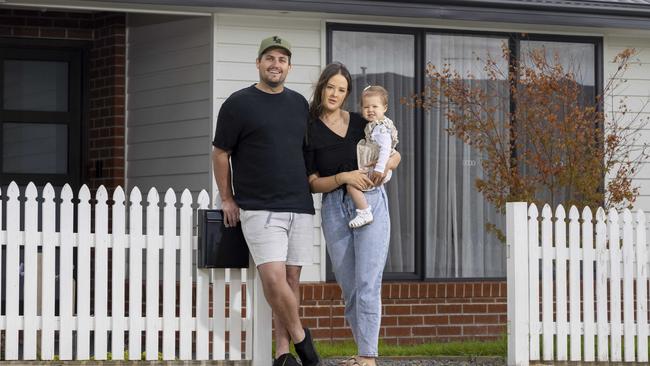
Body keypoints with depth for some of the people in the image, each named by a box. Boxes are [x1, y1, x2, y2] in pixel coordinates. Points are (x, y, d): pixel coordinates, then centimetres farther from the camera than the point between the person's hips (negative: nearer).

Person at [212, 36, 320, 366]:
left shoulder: (299, 104, 13)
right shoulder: (239, 104, -2)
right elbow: (220, 153, 3)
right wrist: (227, 199, 4)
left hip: (300, 207, 5)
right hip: (259, 209, -5)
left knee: (291, 279, 3)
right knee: (273, 278, -17)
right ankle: (300, 338, 2)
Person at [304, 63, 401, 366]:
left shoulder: (361, 122, 5)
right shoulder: (309, 131, 2)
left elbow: (395, 154, 16)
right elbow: (314, 183, -1)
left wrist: (387, 165, -6)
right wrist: (344, 177, -17)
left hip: (371, 203, -1)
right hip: (334, 208, 1)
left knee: (367, 284, -9)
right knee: (348, 288, 7)